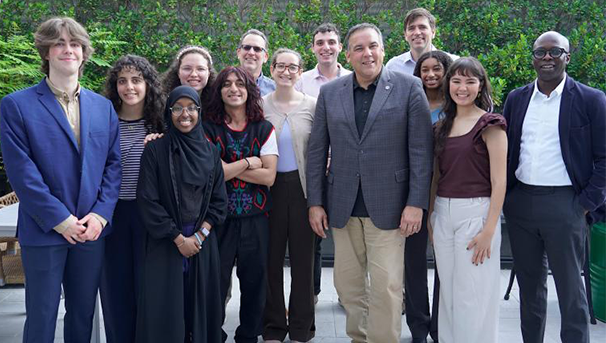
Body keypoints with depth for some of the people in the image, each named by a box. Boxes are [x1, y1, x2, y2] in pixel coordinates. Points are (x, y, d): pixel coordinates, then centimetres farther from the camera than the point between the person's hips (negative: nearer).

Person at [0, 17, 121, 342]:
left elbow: (113, 163, 6)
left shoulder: (103, 106, 9)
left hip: (92, 230, 4)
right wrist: (60, 219, -14)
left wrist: (100, 214, -7)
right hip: (44, 231, -3)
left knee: (83, 314, 15)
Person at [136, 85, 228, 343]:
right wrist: (178, 237, -9)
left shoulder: (210, 152, 6)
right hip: (165, 242, -3)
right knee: (165, 309, 1)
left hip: (203, 241, 3)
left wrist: (200, 235, -7)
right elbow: (147, 201, -8)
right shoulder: (155, 150, -4)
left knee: (200, 305, 8)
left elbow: (219, 200, 6)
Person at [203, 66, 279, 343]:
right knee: (215, 282, 3)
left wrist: (228, 168, -10)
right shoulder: (209, 129, 0)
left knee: (254, 282, 10)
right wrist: (249, 162, -6)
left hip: (255, 218, 2)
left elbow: (269, 176, -6)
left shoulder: (264, 129, 4)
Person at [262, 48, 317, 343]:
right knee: (271, 257, 6)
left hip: (302, 186, 0)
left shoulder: (312, 105, 1)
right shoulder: (259, 105, 3)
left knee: (302, 257, 6)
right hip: (269, 188, 1)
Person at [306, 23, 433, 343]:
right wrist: (315, 202, 4)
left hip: (387, 205, -3)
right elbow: (317, 151, 8)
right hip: (343, 206, 3)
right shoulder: (330, 93, 7)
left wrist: (416, 203, -9)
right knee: (347, 285, 12)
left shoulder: (409, 87, -2)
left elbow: (420, 150, -4)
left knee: (386, 286, -1)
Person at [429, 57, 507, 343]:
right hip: (442, 213, 6)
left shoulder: (490, 124, -6)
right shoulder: (443, 125, 11)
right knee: (448, 292, 14)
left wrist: (489, 230, -15)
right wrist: (432, 215, 10)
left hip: (476, 213, -6)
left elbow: (499, 182, -10)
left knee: (474, 297, 0)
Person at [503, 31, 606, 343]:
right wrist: (506, 196, 6)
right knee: (529, 285, 15)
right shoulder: (516, 99, 9)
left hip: (565, 204, -4)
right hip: (520, 203, 4)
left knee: (570, 289, 3)